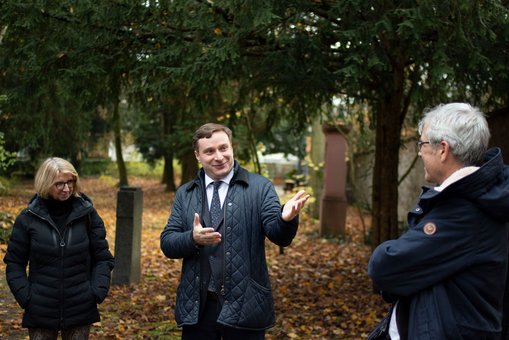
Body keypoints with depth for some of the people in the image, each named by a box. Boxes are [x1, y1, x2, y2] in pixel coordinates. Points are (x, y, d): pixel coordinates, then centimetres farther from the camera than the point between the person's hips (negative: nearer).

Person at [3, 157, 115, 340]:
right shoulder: (28, 218, -3)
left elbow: (102, 258, 4)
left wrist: (98, 292, -6)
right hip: (40, 312, 0)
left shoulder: (87, 214, -1)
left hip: (80, 310, 1)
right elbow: (14, 262, 3)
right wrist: (24, 296, -7)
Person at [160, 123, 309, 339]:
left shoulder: (259, 187, 0)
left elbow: (279, 236, -8)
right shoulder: (185, 194, 9)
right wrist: (193, 239, -17)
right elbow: (167, 243, 4)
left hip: (243, 305, -2)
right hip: (196, 306, 3)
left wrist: (286, 218, -31)